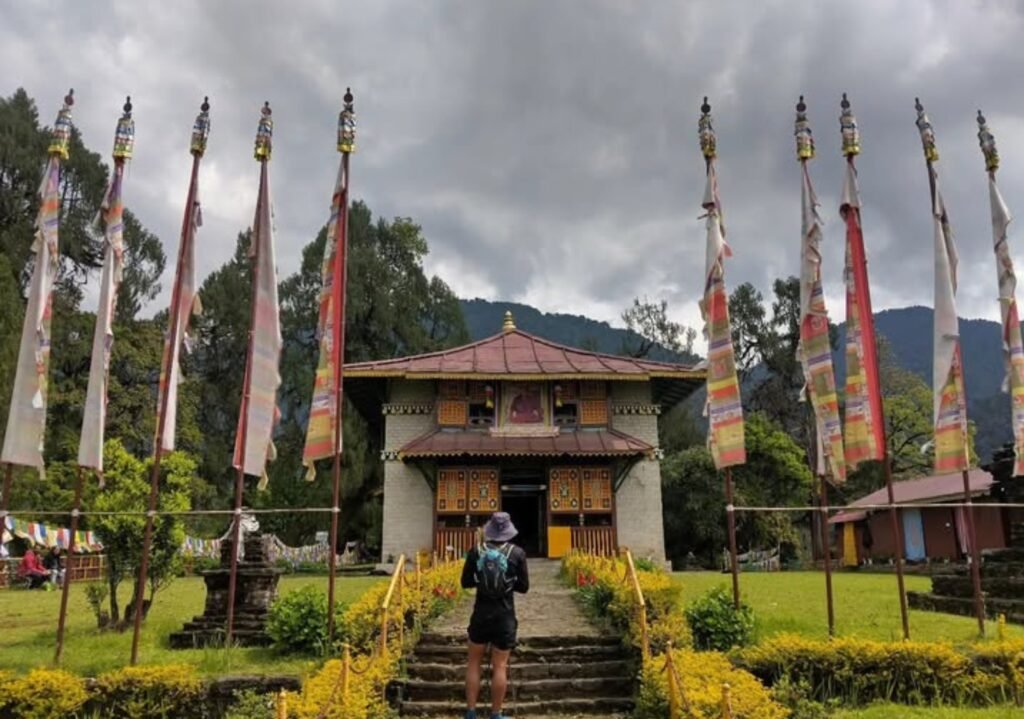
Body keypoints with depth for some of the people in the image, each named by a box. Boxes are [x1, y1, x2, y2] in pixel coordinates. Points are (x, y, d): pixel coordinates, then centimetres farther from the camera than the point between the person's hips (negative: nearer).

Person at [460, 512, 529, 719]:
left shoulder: (475, 552, -5)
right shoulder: (517, 553, -7)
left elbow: (466, 582, 2)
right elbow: (524, 587, -1)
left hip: (481, 614, 1)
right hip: (505, 616, -1)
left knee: (474, 663, 15)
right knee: (500, 666, 7)